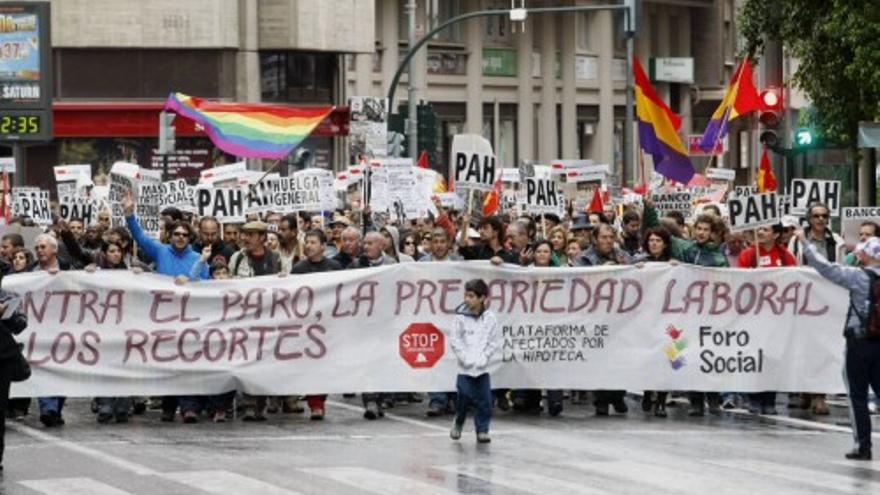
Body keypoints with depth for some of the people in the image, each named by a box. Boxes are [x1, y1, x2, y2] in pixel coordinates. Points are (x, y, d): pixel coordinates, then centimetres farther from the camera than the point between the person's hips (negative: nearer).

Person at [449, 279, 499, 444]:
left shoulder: (490, 318, -1)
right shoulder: (461, 318, -4)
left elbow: (494, 342, 2)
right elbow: (455, 341, -4)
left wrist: (484, 357, -9)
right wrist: (466, 357, -12)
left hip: (483, 368, 1)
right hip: (465, 368, -1)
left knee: (485, 402, -1)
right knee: (464, 399, 1)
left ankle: (482, 431, 8)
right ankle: (458, 424, 25)